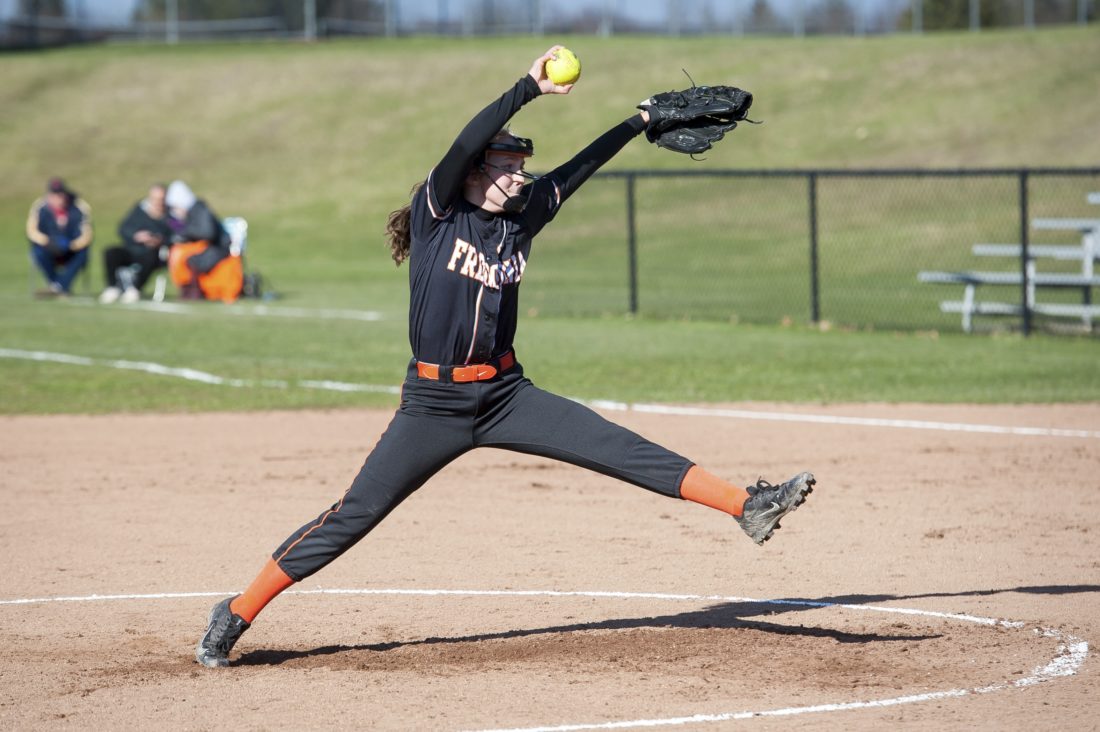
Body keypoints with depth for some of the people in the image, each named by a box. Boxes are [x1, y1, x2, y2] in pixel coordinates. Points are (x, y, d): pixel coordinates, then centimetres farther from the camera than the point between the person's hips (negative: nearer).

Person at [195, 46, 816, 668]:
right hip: (433, 402, -4)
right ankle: (237, 614, 4)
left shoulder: (520, 221, 7)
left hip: (506, 394, 5)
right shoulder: (438, 213, -6)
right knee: (353, 517, -4)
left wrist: (642, 122, 10)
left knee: (622, 449, -7)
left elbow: (578, 170, 12)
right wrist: (529, 89, -23)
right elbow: (467, 144, -20)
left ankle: (745, 506, -9)